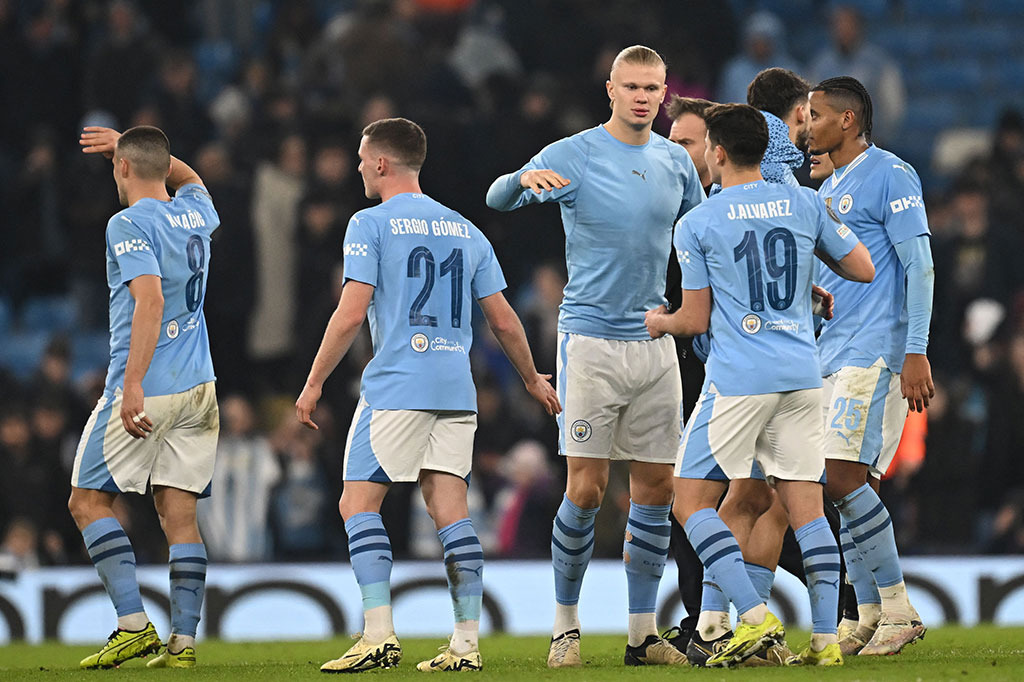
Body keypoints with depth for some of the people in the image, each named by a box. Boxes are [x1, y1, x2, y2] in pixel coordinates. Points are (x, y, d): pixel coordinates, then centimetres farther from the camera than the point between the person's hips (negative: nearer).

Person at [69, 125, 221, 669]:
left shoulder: (129, 225, -11)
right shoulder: (196, 215, 12)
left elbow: (150, 301, -23)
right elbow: (188, 178, 38)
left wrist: (133, 385, -27)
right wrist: (128, 144, 38)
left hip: (145, 388, -7)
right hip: (198, 386, 7)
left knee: (88, 500, 2)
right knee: (178, 512, 5)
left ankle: (134, 624, -8)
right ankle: (184, 640, -2)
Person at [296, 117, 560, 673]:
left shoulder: (370, 225, -2)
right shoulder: (465, 231, 15)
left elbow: (351, 313, -10)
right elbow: (503, 320, 16)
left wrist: (313, 384, -3)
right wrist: (532, 379, 30)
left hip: (395, 387, -6)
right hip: (456, 392, 6)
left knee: (358, 503, -1)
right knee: (449, 509, 4)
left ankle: (379, 634, -13)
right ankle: (466, 643, -2)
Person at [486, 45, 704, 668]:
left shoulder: (675, 161, 10)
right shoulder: (573, 156, -5)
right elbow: (497, 199, -17)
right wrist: (525, 179, -39)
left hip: (655, 341, 5)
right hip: (591, 338, -5)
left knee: (657, 486, 3)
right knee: (587, 488, -8)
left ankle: (644, 633, 10)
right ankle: (566, 627, 3)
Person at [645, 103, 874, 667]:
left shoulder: (695, 225, -2)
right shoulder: (805, 204, 8)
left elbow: (697, 320, 2)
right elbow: (863, 270, 13)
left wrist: (659, 322, 23)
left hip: (737, 381, -5)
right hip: (803, 376, 5)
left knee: (691, 502, 2)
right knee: (805, 505, 6)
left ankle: (755, 617, -13)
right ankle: (826, 638, -2)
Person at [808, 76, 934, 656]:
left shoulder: (890, 175, -6)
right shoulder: (828, 190, 21)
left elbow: (920, 269, -12)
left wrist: (916, 353, -18)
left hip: (875, 351, -9)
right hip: (833, 358, 9)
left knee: (843, 477, -16)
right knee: (855, 489, 5)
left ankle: (898, 609, -11)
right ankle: (872, 619, 6)